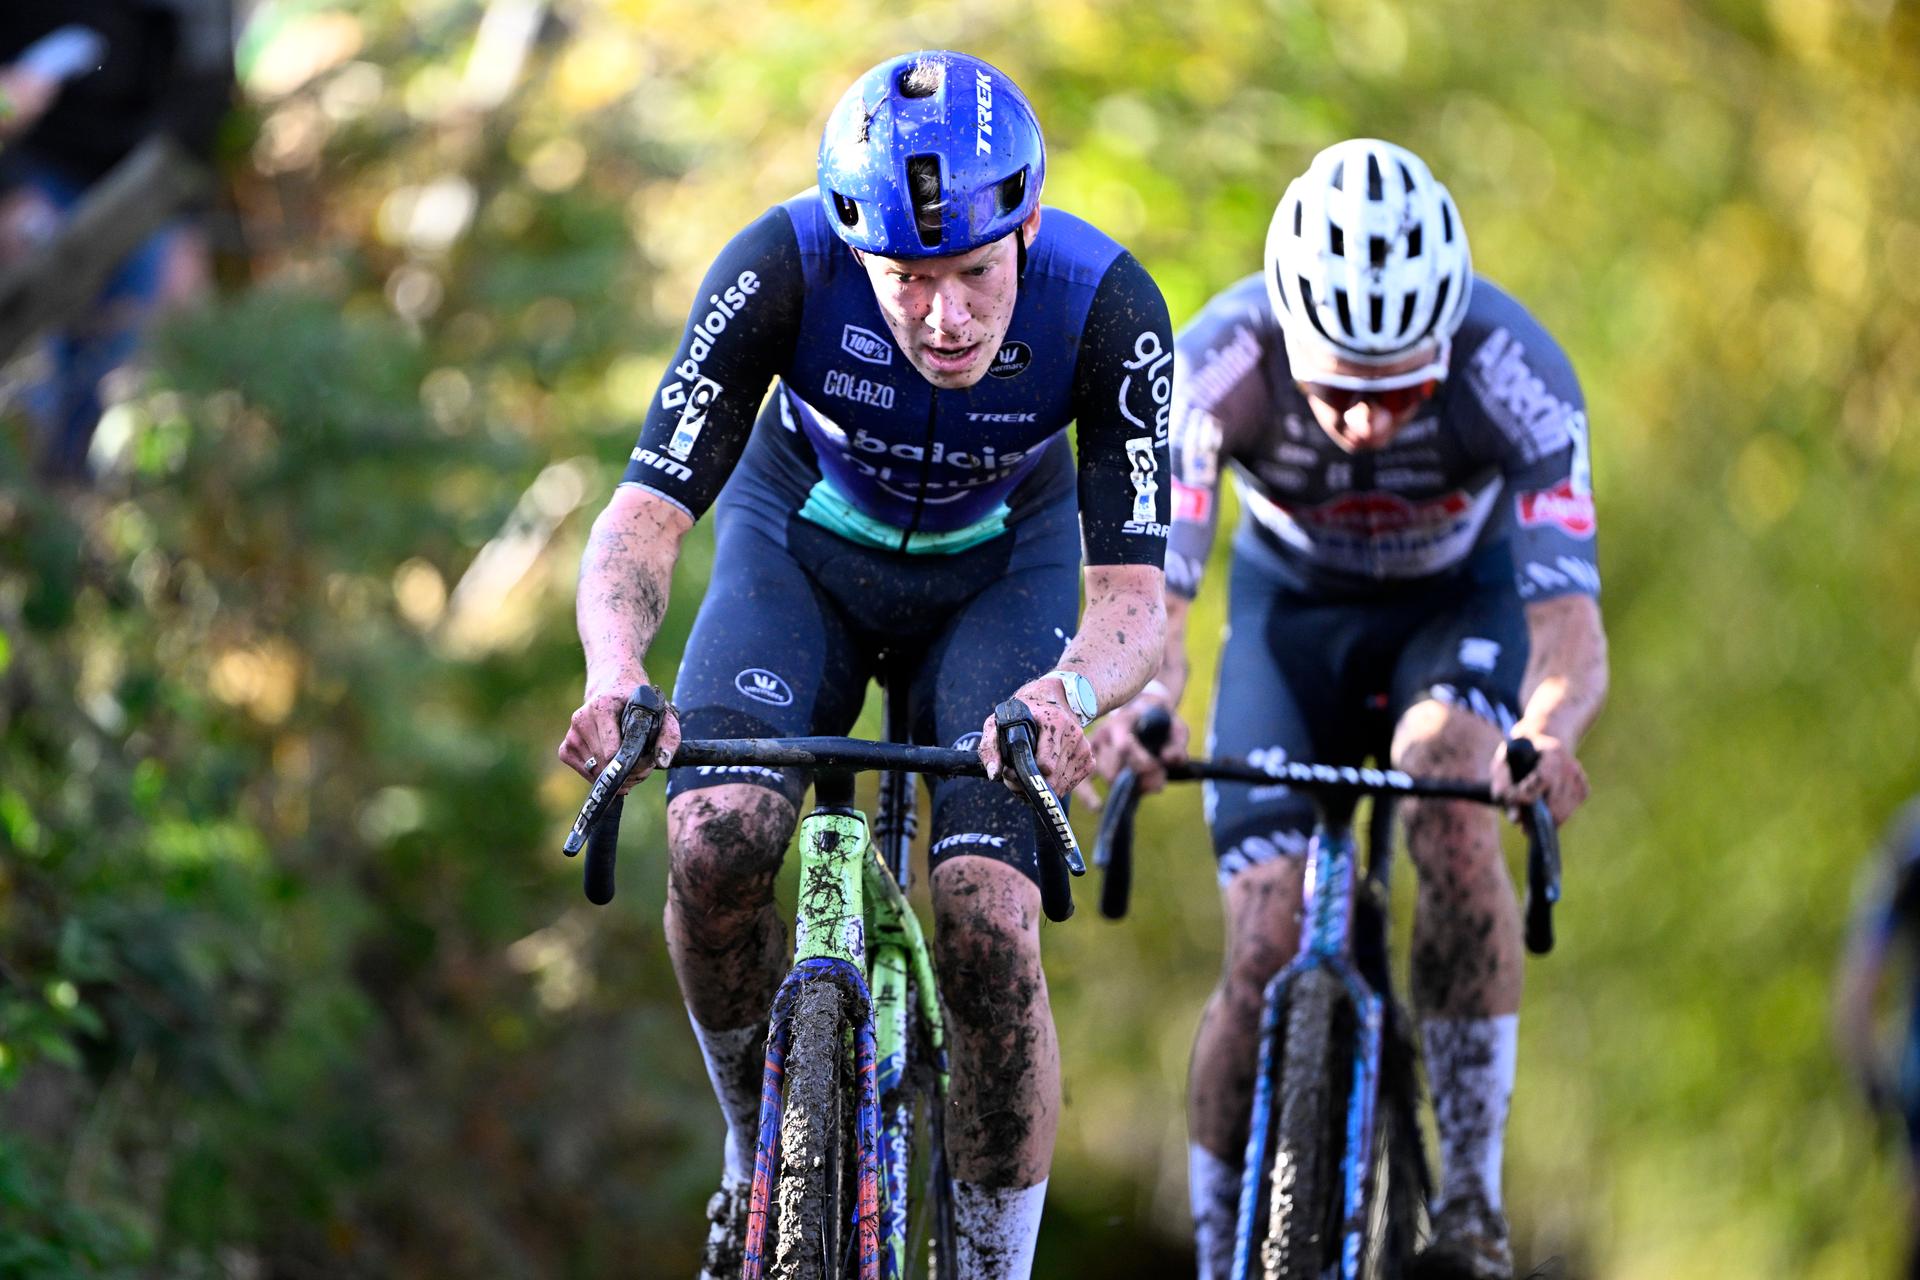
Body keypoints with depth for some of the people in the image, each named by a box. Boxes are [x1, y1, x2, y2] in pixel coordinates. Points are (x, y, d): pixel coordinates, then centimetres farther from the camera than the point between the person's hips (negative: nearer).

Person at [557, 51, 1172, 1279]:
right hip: (804, 541, 0)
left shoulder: (1107, 305, -31)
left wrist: (1070, 692, -54)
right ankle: (764, 1158, 1)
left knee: (988, 926, -20)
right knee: (718, 846, -26)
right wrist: (615, 675, -53)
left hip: (998, 568, 0)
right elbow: (648, 512, -32)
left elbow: (1134, 596, -31)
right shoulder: (781, 269, -32)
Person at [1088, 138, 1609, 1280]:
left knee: (1452, 798, -32)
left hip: (1462, 596, -1)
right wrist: (1139, 703, -60)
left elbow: (1571, 624, -40)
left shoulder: (1514, 372, -35)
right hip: (1294, 598, 1)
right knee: (1268, 949, -13)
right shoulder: (1216, 366, -34)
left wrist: (1548, 733, -62)